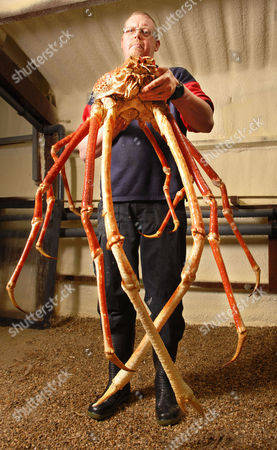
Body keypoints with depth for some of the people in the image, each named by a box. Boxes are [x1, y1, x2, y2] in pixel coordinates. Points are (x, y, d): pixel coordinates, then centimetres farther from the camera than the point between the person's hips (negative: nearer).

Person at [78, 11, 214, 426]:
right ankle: (118, 384, 21)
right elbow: (84, 152, 13)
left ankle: (165, 387, 17)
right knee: (115, 299, 4)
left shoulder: (176, 78, 15)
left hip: (162, 203, -2)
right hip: (115, 203, 3)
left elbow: (205, 123, -3)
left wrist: (177, 92, -22)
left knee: (163, 299, 0)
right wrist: (109, 126, -8)